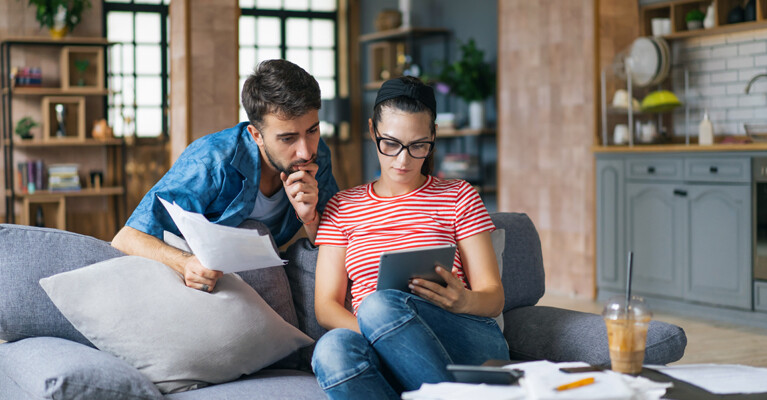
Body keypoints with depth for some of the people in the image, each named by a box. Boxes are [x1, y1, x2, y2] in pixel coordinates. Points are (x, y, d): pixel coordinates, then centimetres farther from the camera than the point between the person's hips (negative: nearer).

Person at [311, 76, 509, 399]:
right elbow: (325, 306, 10)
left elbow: (493, 297, 9)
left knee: (380, 304, -34)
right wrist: (377, 334, -13)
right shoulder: (342, 207, 19)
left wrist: (463, 301, -18)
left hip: (471, 344, -1)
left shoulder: (459, 197, 15)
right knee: (333, 348, -36)